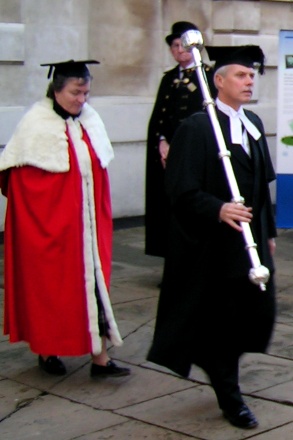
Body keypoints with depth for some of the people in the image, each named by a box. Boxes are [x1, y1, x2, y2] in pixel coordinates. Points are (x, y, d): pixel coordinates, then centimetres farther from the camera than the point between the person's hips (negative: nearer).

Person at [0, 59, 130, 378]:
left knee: (94, 282, 2)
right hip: (49, 223, -5)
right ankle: (47, 351, 22)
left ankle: (100, 357, 5)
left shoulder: (90, 120, 6)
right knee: (49, 285, 5)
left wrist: (99, 213, 11)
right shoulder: (36, 124, -11)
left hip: (88, 223, 5)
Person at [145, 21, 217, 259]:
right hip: (169, 154, 5)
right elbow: (157, 116, 14)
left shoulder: (208, 76, 0)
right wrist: (162, 142, -5)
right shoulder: (169, 78, 17)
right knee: (170, 206, 3)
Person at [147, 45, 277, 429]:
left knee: (261, 312, 7)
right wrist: (218, 210, -32)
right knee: (221, 321, 4)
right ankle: (230, 398, 22)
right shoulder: (196, 128, -13)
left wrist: (269, 231, 17)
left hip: (252, 240, 7)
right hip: (214, 245, -7)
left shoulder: (254, 124, 10)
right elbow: (183, 191, -17)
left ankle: (218, 362, 35)